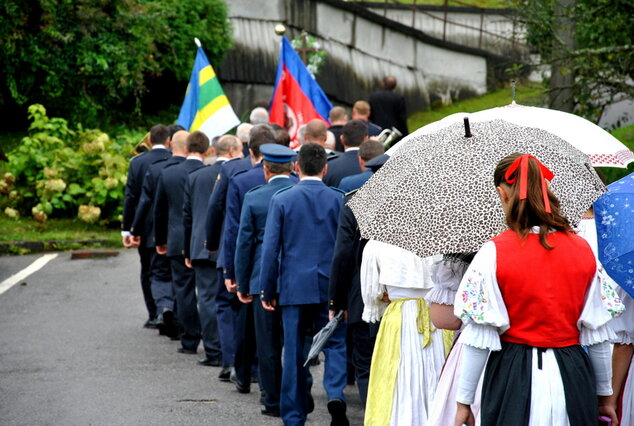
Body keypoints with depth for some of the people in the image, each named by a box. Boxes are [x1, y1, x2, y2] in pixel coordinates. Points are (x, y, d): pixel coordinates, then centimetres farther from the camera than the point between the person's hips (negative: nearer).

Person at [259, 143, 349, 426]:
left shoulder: (281, 200, -2)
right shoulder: (338, 200, 0)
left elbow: (270, 248, -3)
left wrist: (267, 290, 3)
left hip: (294, 287, 0)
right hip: (330, 287, 0)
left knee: (294, 352, 7)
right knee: (335, 343, 9)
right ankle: (335, 393, -17)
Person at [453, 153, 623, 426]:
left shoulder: (494, 252, -11)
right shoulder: (582, 249, 0)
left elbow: (480, 337, -12)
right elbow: (598, 333, 3)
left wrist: (464, 401, -5)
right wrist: (604, 394, 15)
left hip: (514, 381, -3)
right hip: (573, 379, 3)